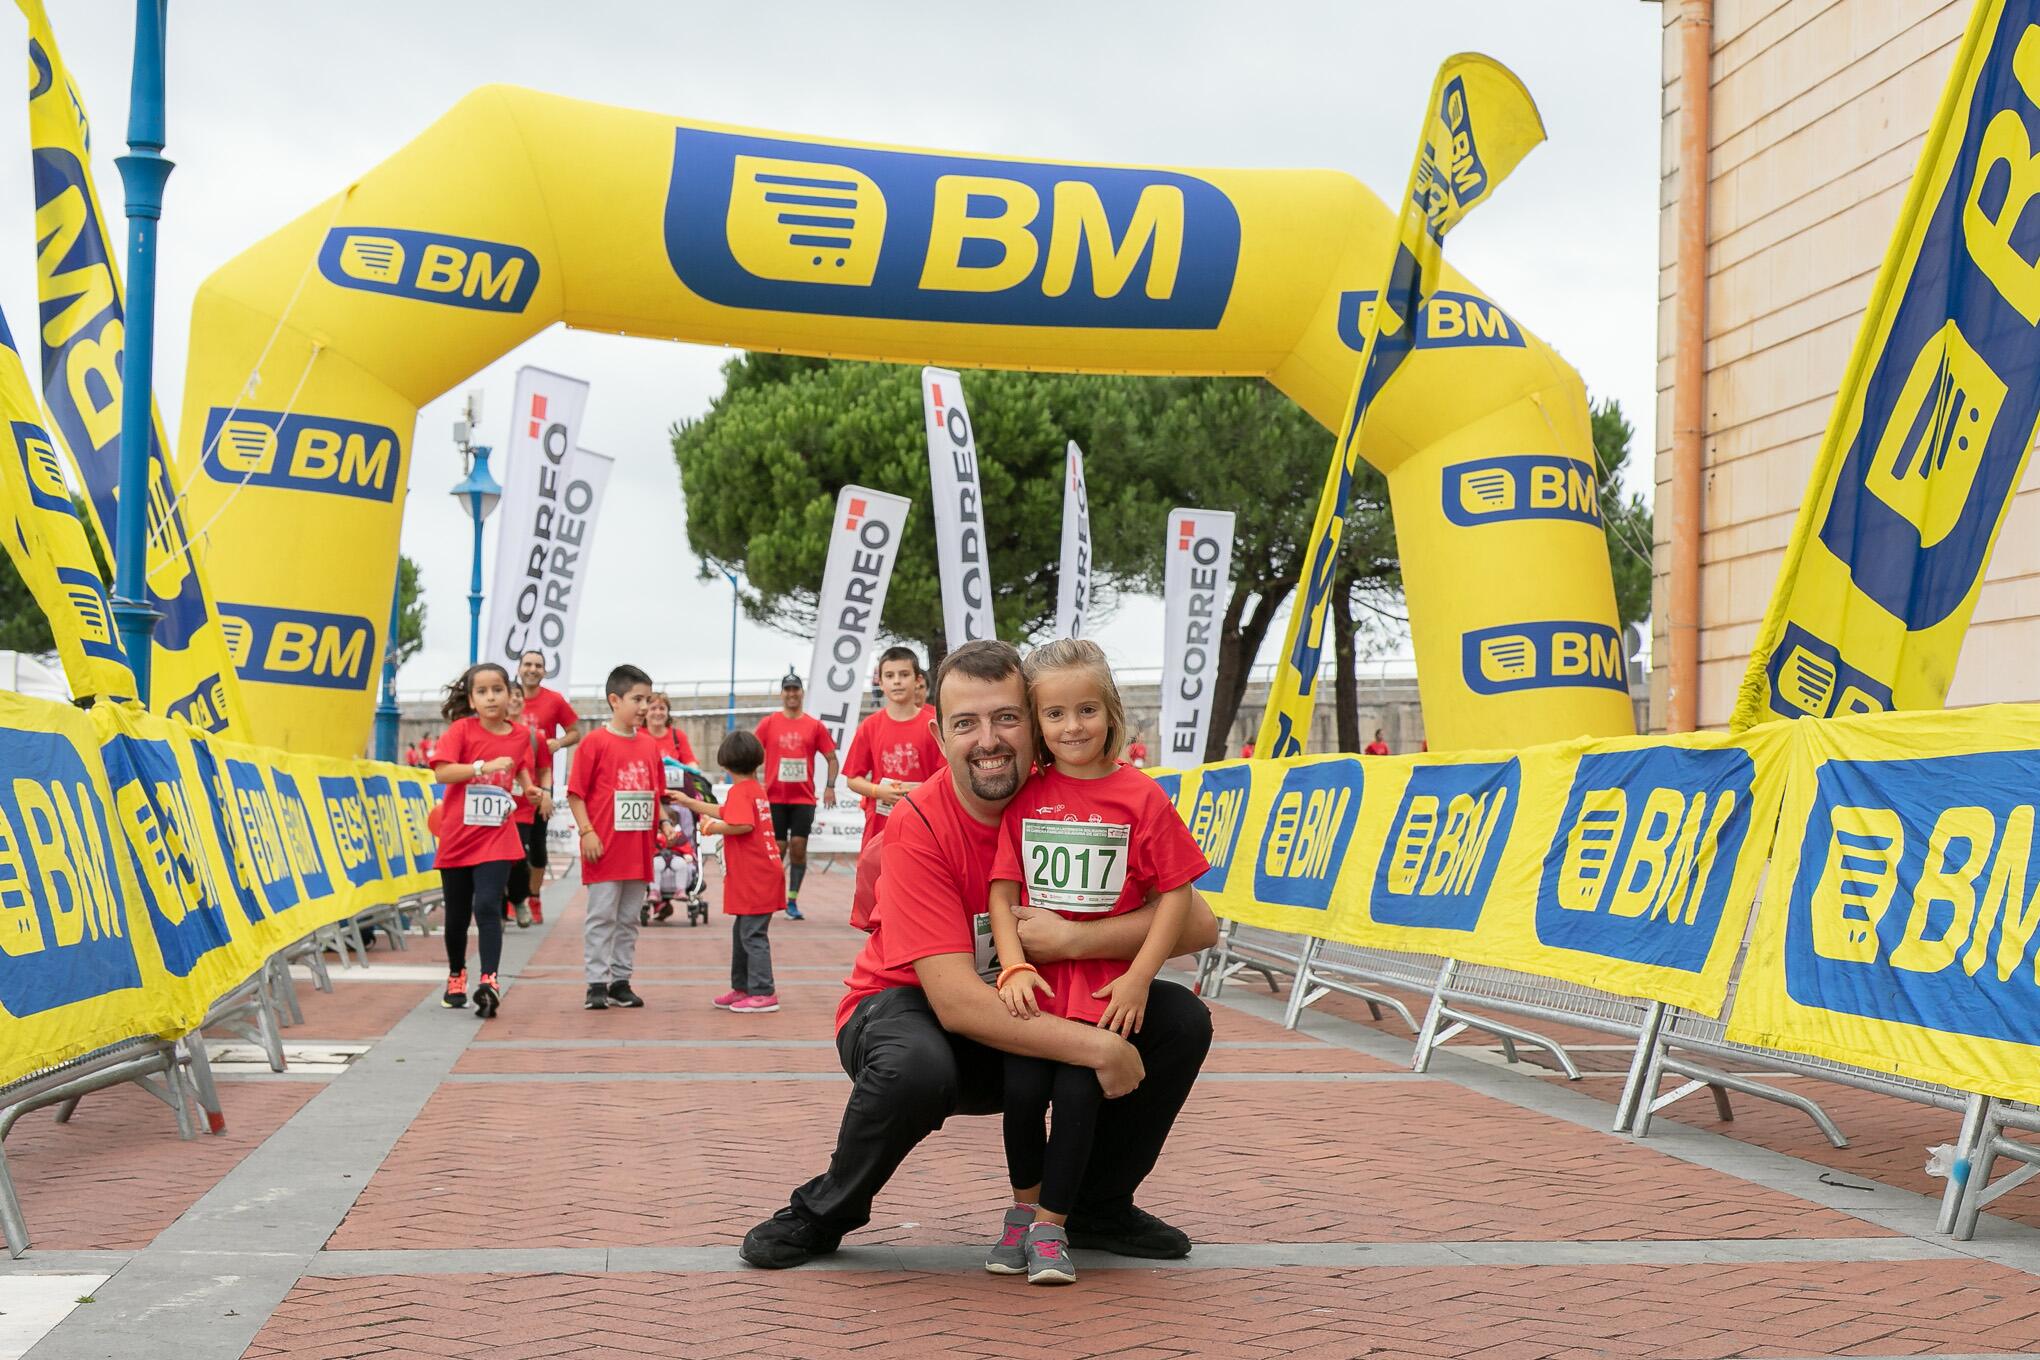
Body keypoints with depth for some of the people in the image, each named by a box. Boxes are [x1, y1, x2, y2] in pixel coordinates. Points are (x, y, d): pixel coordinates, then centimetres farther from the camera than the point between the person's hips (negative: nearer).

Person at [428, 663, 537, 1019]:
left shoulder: (520, 735, 4)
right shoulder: (461, 729, -6)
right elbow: (441, 772, -17)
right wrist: (485, 766, -24)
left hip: (497, 839, 0)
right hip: (457, 838, 0)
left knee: (487, 907, -16)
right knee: (457, 915, 13)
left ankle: (488, 982, -19)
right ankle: (456, 977, 33)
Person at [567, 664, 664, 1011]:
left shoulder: (649, 745, 10)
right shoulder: (595, 742, -7)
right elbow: (575, 793, -8)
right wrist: (587, 832, -14)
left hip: (639, 849, 6)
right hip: (604, 848, -6)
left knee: (629, 919, 11)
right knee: (601, 917, -1)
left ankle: (621, 981, 18)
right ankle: (597, 985, 3)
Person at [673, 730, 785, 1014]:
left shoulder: (739, 791, -13)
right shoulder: (756, 788, 16)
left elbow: (742, 824, -29)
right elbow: (726, 812, 27)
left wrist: (715, 828, -13)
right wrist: (690, 803, 35)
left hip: (752, 879, -10)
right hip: (762, 874, 10)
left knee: (752, 935, -7)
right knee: (742, 932, 18)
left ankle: (763, 994, -7)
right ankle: (741, 987, 26)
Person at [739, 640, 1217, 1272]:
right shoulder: (918, 826, -24)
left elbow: (1198, 922, -21)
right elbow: (956, 1000, -31)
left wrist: (1075, 940, -35)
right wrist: (1096, 1046, -34)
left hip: (1034, 1018, 4)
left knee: (1181, 1018, -16)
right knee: (915, 1065, -39)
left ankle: (1099, 1207, 8)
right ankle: (822, 1214, -7)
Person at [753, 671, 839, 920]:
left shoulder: (814, 725, 4)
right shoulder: (768, 723, 4)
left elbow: (832, 758, 7)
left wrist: (830, 786, -6)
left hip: (804, 798, 0)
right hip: (774, 797, 0)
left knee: (798, 848, -4)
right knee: (777, 849, 1)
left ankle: (792, 900, 4)